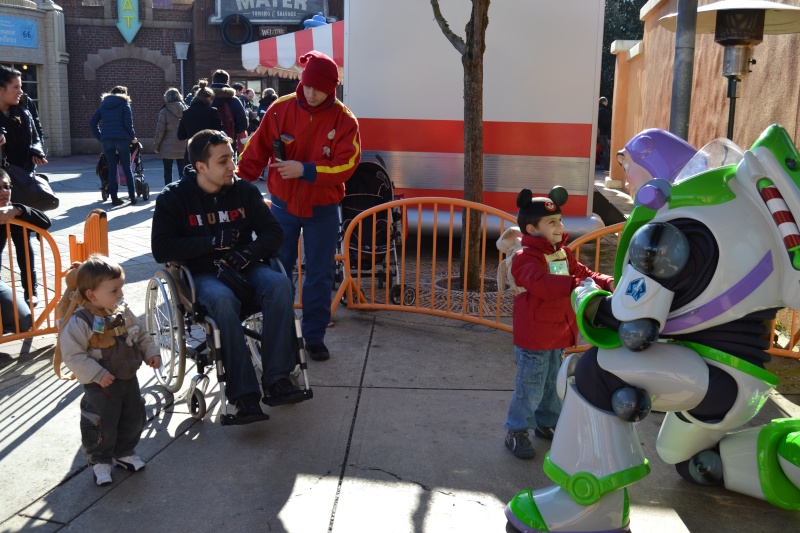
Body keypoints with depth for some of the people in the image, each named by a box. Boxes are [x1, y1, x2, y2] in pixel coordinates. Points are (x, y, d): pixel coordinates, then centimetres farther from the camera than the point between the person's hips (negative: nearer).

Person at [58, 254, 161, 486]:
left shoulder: (123, 313, -1)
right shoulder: (80, 322, -22)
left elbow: (141, 335, 12)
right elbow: (72, 355, -23)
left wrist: (151, 353, -1)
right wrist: (96, 375, -26)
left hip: (128, 378, 6)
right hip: (101, 385, -6)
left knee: (134, 418, 17)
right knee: (103, 425, 5)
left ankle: (124, 452, 39)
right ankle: (100, 461, 27)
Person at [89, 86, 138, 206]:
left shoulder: (103, 105, 15)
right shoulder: (124, 104, 3)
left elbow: (92, 122, 10)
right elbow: (128, 123, -8)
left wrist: (100, 137, 13)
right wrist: (133, 137, 3)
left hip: (107, 140, 3)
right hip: (122, 139, -3)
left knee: (112, 169, 7)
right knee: (127, 169, 5)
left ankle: (114, 198, 4)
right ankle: (132, 197, 4)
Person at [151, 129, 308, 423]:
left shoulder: (244, 190, 9)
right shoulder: (174, 197, 0)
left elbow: (273, 232, 9)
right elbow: (161, 249, -7)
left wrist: (249, 253, -12)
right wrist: (212, 241, -13)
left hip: (244, 269, 3)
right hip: (202, 275, -3)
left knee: (280, 284, -30)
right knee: (223, 299, -38)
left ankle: (277, 379, -30)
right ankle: (243, 394, -36)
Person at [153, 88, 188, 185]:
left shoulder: (165, 111, -8)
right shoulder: (185, 109, 2)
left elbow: (160, 130, -7)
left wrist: (157, 145, 3)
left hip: (168, 147, -3)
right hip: (183, 147, 3)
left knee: (168, 172, 7)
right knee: (183, 172, 6)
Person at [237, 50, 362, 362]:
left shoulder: (343, 120, -9)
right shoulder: (281, 109, -6)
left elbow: (345, 165, -17)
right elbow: (256, 151, -2)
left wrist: (305, 170, -25)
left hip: (322, 210, -1)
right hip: (283, 205, 1)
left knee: (319, 275, 7)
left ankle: (314, 336, 20)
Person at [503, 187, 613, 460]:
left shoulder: (563, 253, 8)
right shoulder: (526, 257, -20)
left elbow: (581, 272, 11)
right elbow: (542, 284, -36)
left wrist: (606, 282, -8)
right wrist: (577, 284, -40)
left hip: (559, 333, 8)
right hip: (534, 337, -8)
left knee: (553, 383, 22)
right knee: (530, 388, 2)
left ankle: (546, 422, 40)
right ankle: (516, 431, 18)